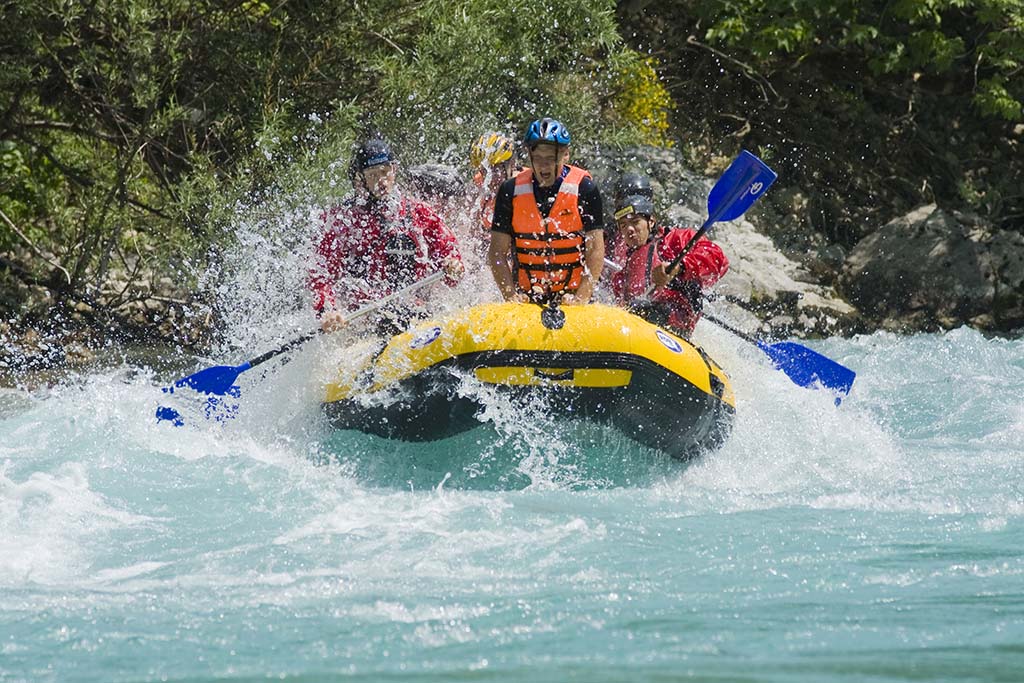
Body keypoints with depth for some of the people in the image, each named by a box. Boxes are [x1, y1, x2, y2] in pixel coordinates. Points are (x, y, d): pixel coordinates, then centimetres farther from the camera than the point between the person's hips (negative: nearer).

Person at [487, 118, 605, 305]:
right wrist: (511, 296, -13)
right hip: (525, 295, 1)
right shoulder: (510, 191, 1)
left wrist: (581, 298, -18)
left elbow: (595, 250, -7)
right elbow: (497, 252, 0)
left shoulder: (584, 189, -3)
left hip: (573, 294, -1)